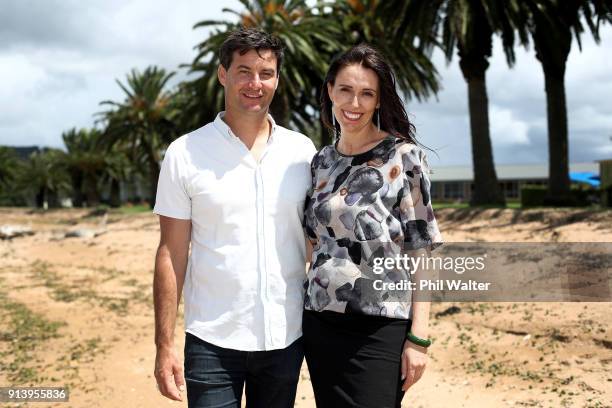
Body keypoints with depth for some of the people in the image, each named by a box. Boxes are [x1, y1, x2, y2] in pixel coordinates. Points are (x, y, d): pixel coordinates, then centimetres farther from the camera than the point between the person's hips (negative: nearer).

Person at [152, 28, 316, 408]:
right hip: (213, 343, -2)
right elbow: (172, 254, -3)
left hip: (287, 337, 3)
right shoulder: (185, 154, -4)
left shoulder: (302, 151, 3)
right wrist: (165, 345, -6)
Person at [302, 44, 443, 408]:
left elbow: (420, 251, -8)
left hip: (379, 328, -5)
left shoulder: (403, 156, -6)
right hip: (319, 323, 5)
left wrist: (419, 336, -13)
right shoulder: (322, 161, 9)